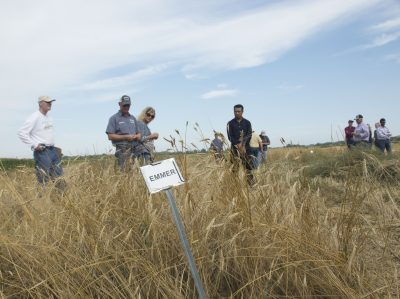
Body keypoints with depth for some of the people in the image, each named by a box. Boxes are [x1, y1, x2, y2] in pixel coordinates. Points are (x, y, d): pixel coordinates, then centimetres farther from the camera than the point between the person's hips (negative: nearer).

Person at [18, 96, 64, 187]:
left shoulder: (49, 116, 12)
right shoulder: (34, 117, -12)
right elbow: (21, 133, -16)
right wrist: (34, 145, -17)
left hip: (52, 150, 8)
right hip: (41, 151, -8)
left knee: (59, 178, 10)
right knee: (44, 179, -5)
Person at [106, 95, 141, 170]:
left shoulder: (133, 118, 22)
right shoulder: (114, 118, 5)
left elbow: (138, 134, 24)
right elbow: (110, 136, -4)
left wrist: (136, 137, -1)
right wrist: (125, 137, -11)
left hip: (134, 149, 5)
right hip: (122, 150, -5)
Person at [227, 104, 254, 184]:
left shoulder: (247, 123, 9)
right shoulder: (230, 123, 6)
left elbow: (249, 135, 1)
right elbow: (230, 136, -1)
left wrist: (242, 144, -14)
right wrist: (237, 144, -15)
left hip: (245, 147, 1)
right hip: (235, 147, -1)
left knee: (248, 166, -3)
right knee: (235, 167, -7)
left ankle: (251, 184, -1)